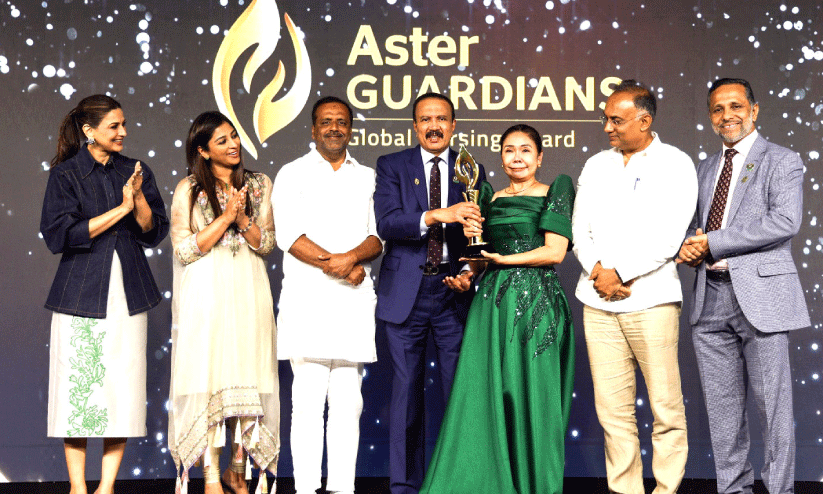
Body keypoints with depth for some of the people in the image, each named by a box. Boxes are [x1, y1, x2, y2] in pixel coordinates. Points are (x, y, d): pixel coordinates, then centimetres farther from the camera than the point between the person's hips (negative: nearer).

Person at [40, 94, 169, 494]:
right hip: (80, 293, -3)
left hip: (127, 294, 3)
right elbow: (59, 235, -10)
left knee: (122, 386, -1)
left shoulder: (136, 171, 11)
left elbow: (153, 233, 7)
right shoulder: (65, 175, 0)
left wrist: (139, 198, -12)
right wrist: (120, 209, -12)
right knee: (78, 386, -2)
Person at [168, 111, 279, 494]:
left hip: (249, 292, 3)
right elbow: (185, 250, -7)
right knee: (209, 379, -5)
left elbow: (266, 243, 6)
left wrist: (242, 218, -11)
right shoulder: (188, 190, 1)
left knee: (248, 378, 1)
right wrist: (226, 216, -12)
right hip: (206, 294, -3)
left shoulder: (259, 185, 10)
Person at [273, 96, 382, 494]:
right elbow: (289, 234, -5)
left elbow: (379, 236, 8)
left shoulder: (368, 177, 18)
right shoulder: (293, 174, 8)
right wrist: (334, 265, -12)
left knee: (348, 399, 2)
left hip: (355, 299, 3)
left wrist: (351, 257, -12)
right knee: (308, 397, -7)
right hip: (307, 297, -3)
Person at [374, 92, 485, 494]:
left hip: (453, 293, 1)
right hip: (406, 293, -1)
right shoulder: (392, 166, 3)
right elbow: (386, 223, -12)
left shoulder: (471, 170, 9)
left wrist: (470, 271, -9)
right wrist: (436, 215, -26)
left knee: (460, 390, 2)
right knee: (406, 390, 5)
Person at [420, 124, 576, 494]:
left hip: (535, 301, -4)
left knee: (531, 397, -2)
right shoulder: (491, 199, 17)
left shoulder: (554, 194, 3)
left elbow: (555, 252, -8)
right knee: (482, 394, -2)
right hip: (492, 302, 4)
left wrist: (503, 259, -9)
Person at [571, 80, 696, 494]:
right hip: (598, 300, 4)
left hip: (650, 299, -4)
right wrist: (596, 270, -6)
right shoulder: (596, 165, 17)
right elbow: (580, 227, 12)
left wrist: (620, 273, -11)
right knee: (612, 408, 4)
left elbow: (669, 236, -8)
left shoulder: (675, 164, 1)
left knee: (666, 406, -3)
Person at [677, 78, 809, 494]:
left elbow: (785, 222, -14)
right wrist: (691, 248, -4)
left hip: (761, 294, -6)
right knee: (722, 405, 9)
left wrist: (712, 242, -15)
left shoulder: (782, 161, 0)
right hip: (711, 296, 6)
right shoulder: (705, 169, 19)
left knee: (772, 403, -2)